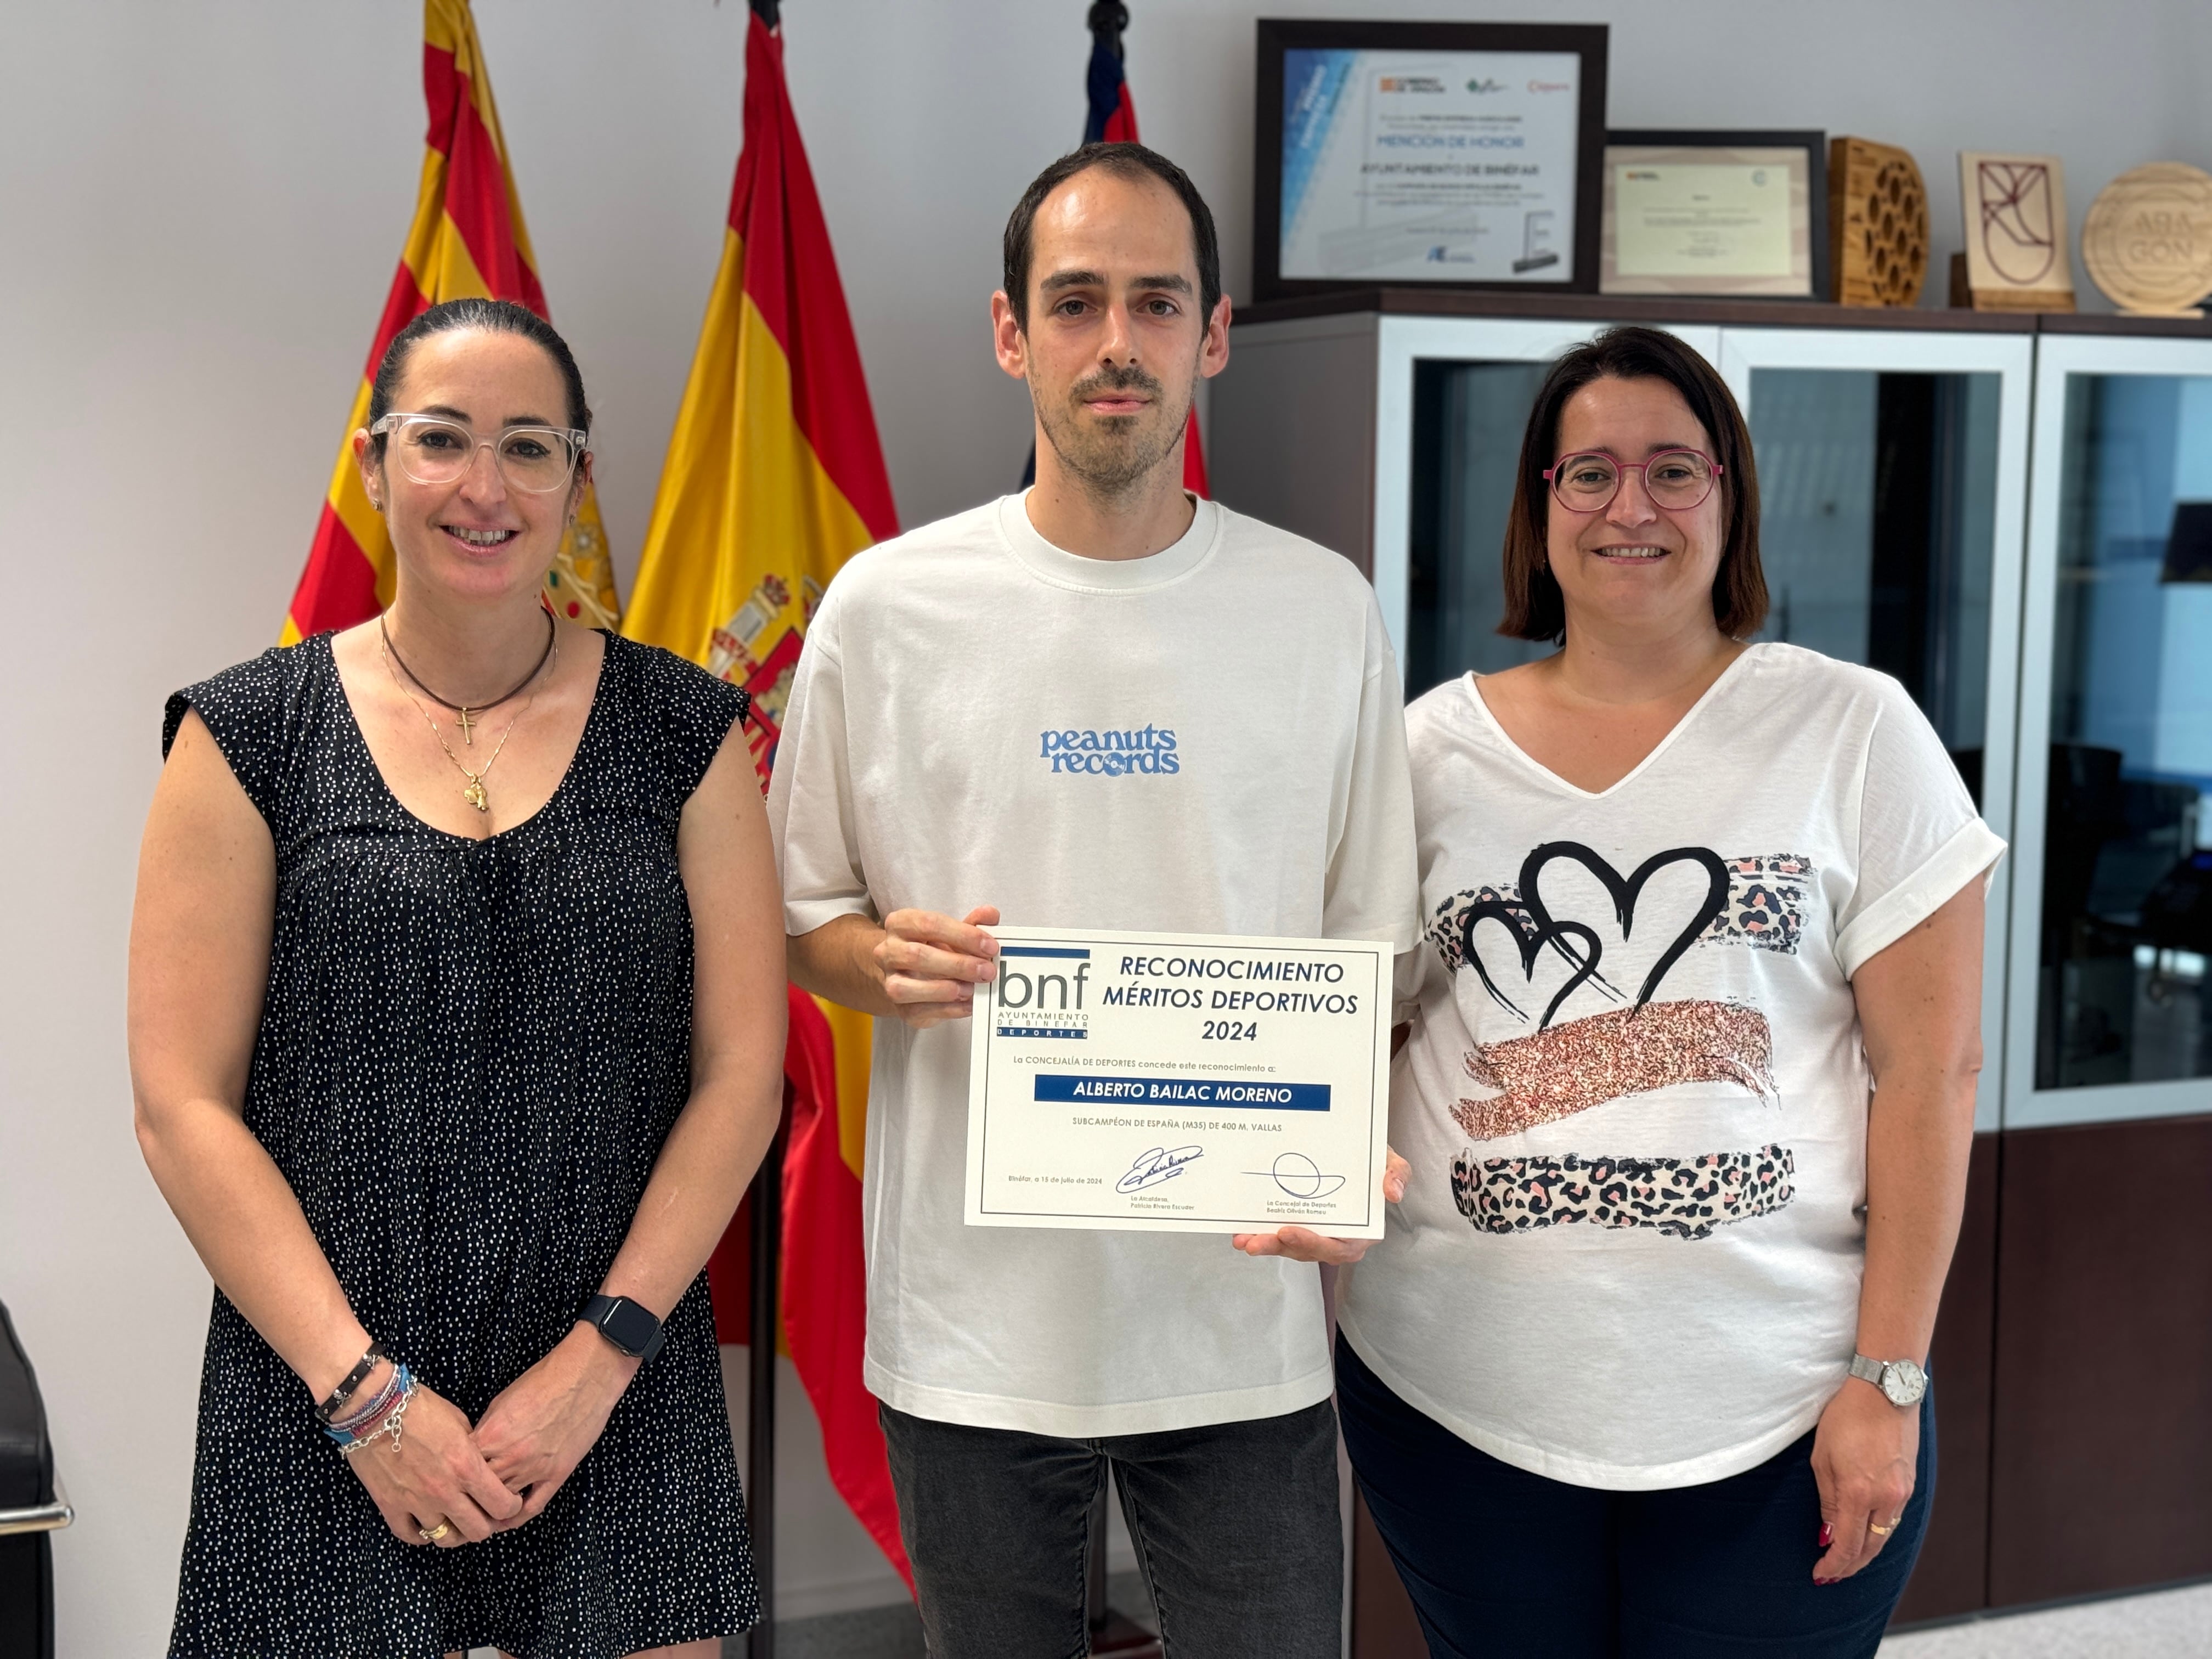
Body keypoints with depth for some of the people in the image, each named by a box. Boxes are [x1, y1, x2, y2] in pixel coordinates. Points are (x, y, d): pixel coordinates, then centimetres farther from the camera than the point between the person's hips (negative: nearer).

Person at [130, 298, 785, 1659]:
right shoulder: (253, 735, 0)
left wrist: (601, 1356, -8)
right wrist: (365, 1391, -10)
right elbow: (184, 1104, -4)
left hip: (620, 1407, 1)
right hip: (321, 1419, -1)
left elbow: (741, 1072, 0)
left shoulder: (680, 729, 3)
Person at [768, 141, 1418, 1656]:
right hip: (975, 1311, 0)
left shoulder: (1325, 609, 1)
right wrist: (892, 962, -15)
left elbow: (1370, 946, 6)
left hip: (1243, 1310, 0)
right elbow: (801, 914, 7)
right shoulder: (888, 605, -1)